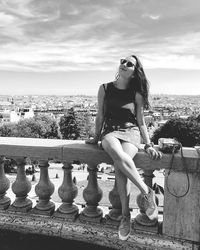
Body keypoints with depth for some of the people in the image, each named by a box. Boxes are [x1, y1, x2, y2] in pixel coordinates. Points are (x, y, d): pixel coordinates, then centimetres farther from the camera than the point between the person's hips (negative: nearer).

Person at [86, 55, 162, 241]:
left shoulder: (136, 94, 6)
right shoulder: (105, 89, 7)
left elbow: (141, 122, 7)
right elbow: (100, 116, 12)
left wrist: (148, 145, -2)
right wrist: (96, 137, 15)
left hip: (131, 132, 0)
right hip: (110, 132, 1)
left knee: (119, 166, -32)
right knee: (118, 155, -37)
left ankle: (125, 216, -18)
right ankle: (147, 192, -23)